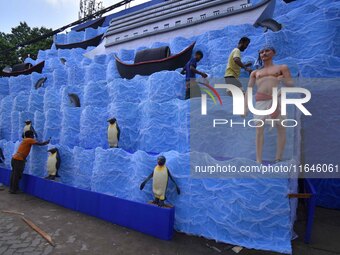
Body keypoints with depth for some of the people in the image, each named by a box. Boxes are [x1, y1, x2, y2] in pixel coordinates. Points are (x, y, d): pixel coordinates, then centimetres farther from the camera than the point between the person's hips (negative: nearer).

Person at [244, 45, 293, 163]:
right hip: (260, 102, 1)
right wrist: (245, 108, 5)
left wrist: (284, 79, -13)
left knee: (281, 130, 0)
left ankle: (278, 159, 9)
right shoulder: (255, 73, 22)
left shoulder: (282, 68, 16)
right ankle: (258, 161, -6)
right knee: (259, 131, -6)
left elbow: (291, 84, 9)